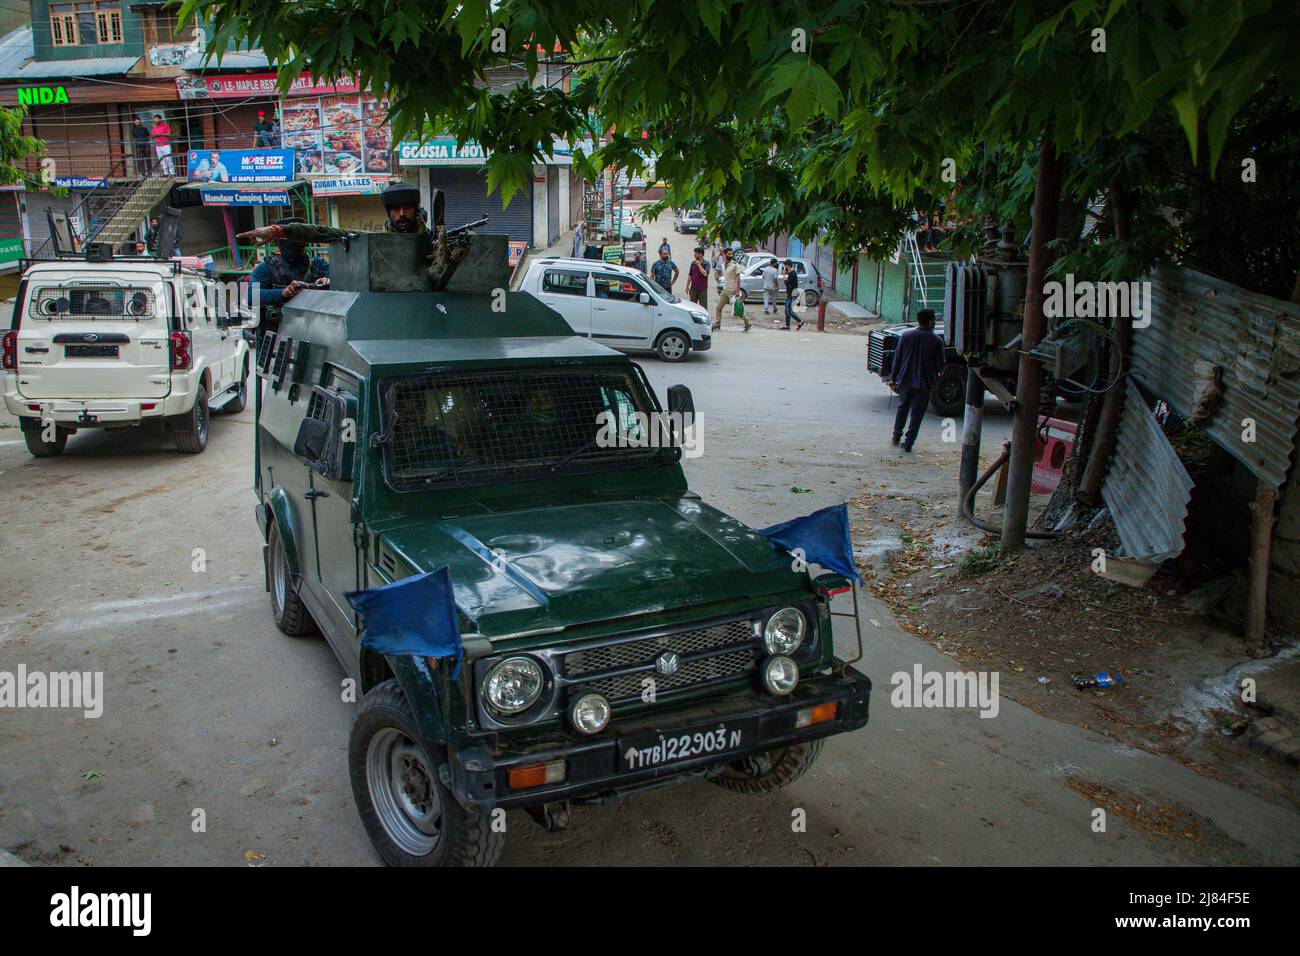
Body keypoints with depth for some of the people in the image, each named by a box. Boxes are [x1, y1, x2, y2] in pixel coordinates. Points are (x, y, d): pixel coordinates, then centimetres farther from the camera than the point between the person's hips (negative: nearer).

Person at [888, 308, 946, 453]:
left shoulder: (906, 335, -4)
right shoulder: (936, 341, -10)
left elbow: (897, 358, 0)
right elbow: (941, 365, -5)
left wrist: (893, 378, 8)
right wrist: (935, 374, 18)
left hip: (905, 380, 3)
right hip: (924, 382, -2)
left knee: (902, 408, 22)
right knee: (917, 413, 7)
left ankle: (896, 436, 28)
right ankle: (908, 443, 7)